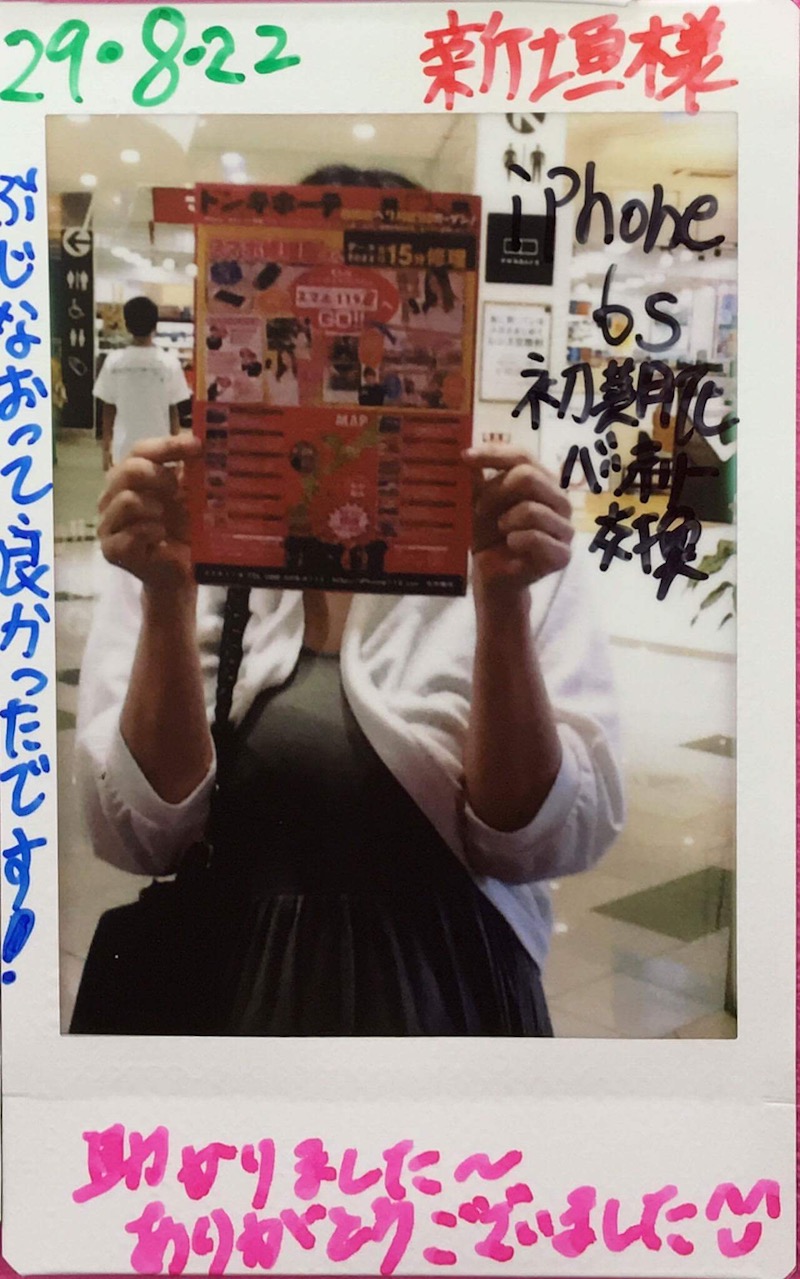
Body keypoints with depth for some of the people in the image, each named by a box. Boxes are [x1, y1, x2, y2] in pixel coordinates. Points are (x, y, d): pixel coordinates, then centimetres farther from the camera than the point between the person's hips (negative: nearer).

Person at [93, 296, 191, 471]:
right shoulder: (169, 362, -10)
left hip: (124, 451, 2)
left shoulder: (114, 361, -6)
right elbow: (173, 412, -5)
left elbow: (108, 410, 0)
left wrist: (106, 448, 10)